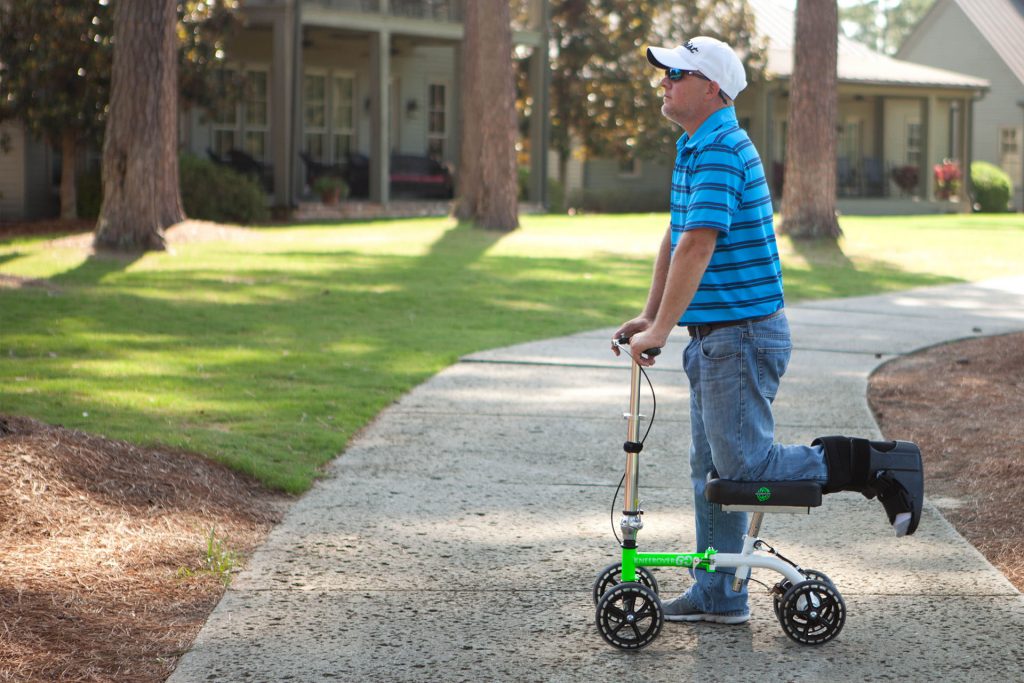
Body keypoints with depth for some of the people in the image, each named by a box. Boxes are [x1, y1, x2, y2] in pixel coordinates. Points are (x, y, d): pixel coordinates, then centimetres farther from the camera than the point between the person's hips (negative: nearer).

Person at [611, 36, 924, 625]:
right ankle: (718, 597, 18)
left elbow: (697, 247, -26)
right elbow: (675, 240, 21)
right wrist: (649, 317, 17)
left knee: (744, 468, -8)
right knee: (712, 469, 12)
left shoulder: (721, 152, -19)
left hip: (743, 334, -10)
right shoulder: (693, 149, 15)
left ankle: (874, 466, 1)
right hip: (713, 337, 10)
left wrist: (660, 331, -24)